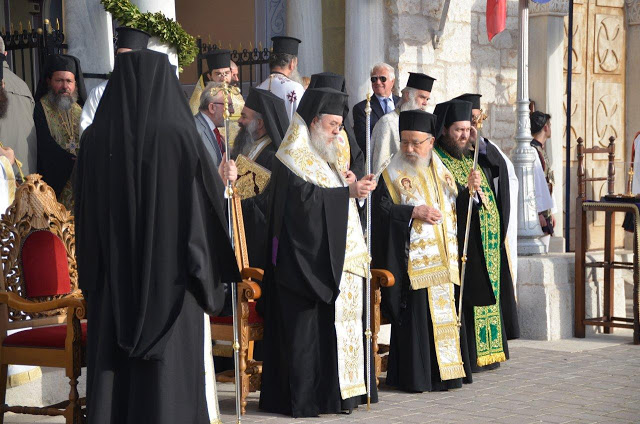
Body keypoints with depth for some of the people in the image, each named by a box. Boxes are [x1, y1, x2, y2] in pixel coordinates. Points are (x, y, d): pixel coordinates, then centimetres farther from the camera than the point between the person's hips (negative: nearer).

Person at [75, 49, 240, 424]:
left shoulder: (95, 139, -2)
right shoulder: (178, 135, -12)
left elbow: (85, 212, 4)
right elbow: (213, 195, -3)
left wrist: (92, 276, 14)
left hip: (113, 278, 3)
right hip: (171, 276, -3)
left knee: (112, 369, 8)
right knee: (171, 372, 3)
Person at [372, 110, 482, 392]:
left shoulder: (441, 173, 15)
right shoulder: (392, 175, 0)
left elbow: (455, 208, 18)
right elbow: (382, 210, -9)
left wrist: (469, 191, 1)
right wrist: (413, 212, -18)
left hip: (444, 261, 5)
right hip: (413, 261, -5)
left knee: (447, 313, 4)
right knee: (417, 315, -7)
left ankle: (447, 371, 12)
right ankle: (416, 376, -2)